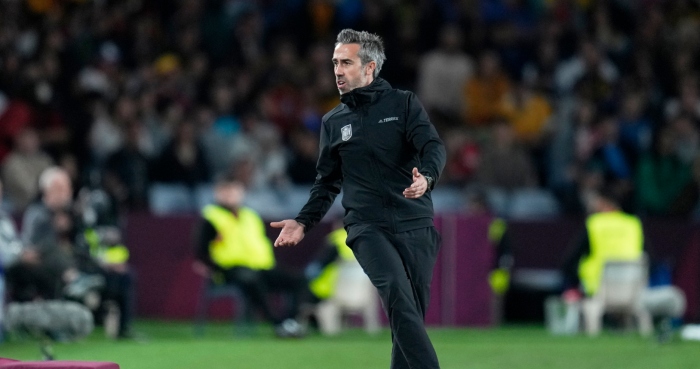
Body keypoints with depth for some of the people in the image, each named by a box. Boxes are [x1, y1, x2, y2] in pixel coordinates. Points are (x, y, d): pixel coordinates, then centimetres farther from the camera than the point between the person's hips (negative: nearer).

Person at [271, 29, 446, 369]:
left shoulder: (403, 104, 8)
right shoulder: (333, 122, 16)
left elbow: (433, 146, -6)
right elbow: (328, 182, 22)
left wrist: (426, 177, -27)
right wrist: (303, 222, 8)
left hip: (415, 225, 0)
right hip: (367, 227, 0)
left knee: (412, 314, 0)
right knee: (397, 294, -24)